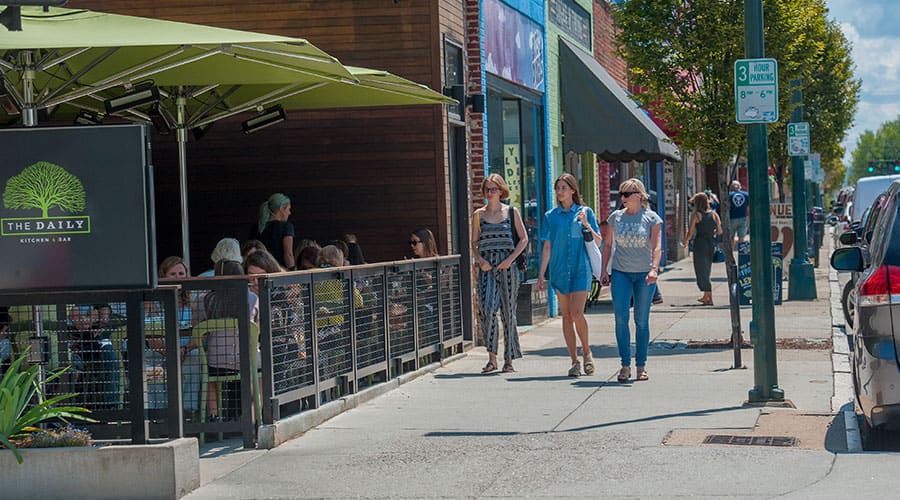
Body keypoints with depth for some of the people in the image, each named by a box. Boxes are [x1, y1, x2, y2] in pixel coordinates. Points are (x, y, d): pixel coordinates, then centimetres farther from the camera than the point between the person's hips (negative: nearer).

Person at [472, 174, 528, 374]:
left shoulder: (511, 212, 4)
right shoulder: (479, 215, 8)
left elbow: (524, 239, 4)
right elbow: (474, 243, 12)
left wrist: (510, 259, -8)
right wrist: (480, 260, -7)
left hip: (507, 266, -1)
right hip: (487, 266, 1)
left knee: (508, 311, 2)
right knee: (487, 308, -15)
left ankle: (509, 359, 11)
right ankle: (492, 357, -11)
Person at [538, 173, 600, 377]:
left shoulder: (585, 212, 4)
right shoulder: (551, 216, 7)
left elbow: (598, 241, 4)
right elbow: (547, 247, 8)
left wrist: (586, 225, -12)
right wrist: (541, 274, 3)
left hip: (581, 269, -2)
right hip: (559, 269, 2)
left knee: (577, 313, -13)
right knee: (566, 316, 3)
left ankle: (586, 351, 11)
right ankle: (574, 361, 9)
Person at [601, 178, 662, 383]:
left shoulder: (651, 218, 0)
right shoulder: (615, 217, 7)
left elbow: (656, 246, -7)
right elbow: (607, 244, 15)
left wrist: (654, 269, -22)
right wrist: (604, 269, 8)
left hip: (644, 274, -2)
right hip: (621, 273, 2)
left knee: (641, 320, 3)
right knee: (621, 318, -8)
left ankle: (641, 366, 11)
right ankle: (625, 365, -3)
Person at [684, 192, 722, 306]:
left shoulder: (696, 215, -7)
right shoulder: (714, 214, 5)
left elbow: (690, 232, -7)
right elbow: (720, 231, 5)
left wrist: (686, 241, 11)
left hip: (700, 243, -5)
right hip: (712, 243, 5)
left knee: (701, 270, 0)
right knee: (706, 270, 19)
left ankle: (709, 298, -8)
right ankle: (706, 296, 29)